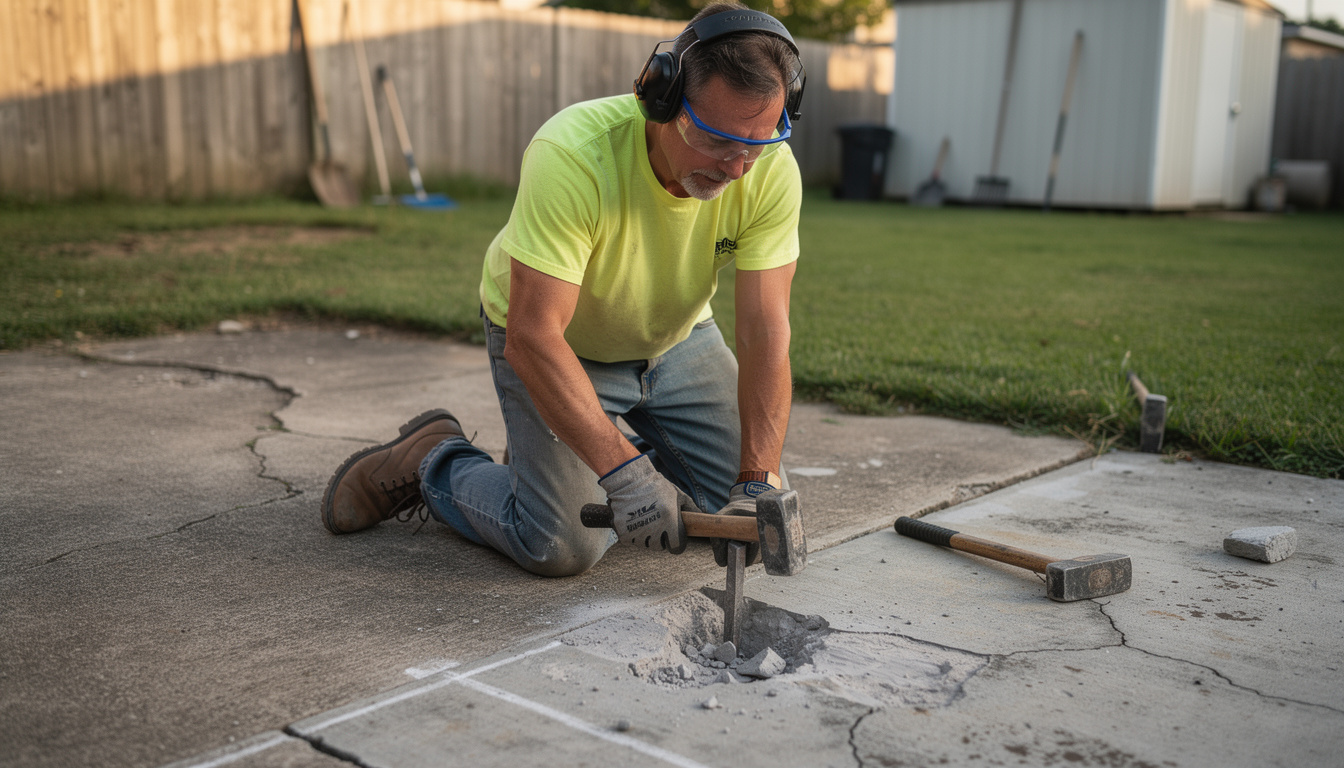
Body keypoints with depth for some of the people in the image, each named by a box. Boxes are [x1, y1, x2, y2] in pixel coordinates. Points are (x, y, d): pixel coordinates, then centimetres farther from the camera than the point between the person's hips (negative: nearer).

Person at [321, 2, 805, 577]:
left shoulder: (772, 170, -25)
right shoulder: (571, 155, -37)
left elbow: (764, 332, -25)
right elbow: (533, 336, -38)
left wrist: (757, 484, -34)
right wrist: (624, 471, -44)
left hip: (676, 337, 5)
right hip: (554, 341, -4)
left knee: (757, 511, 1)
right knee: (563, 546, -15)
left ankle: (596, 447, 23)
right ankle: (432, 461, 13)